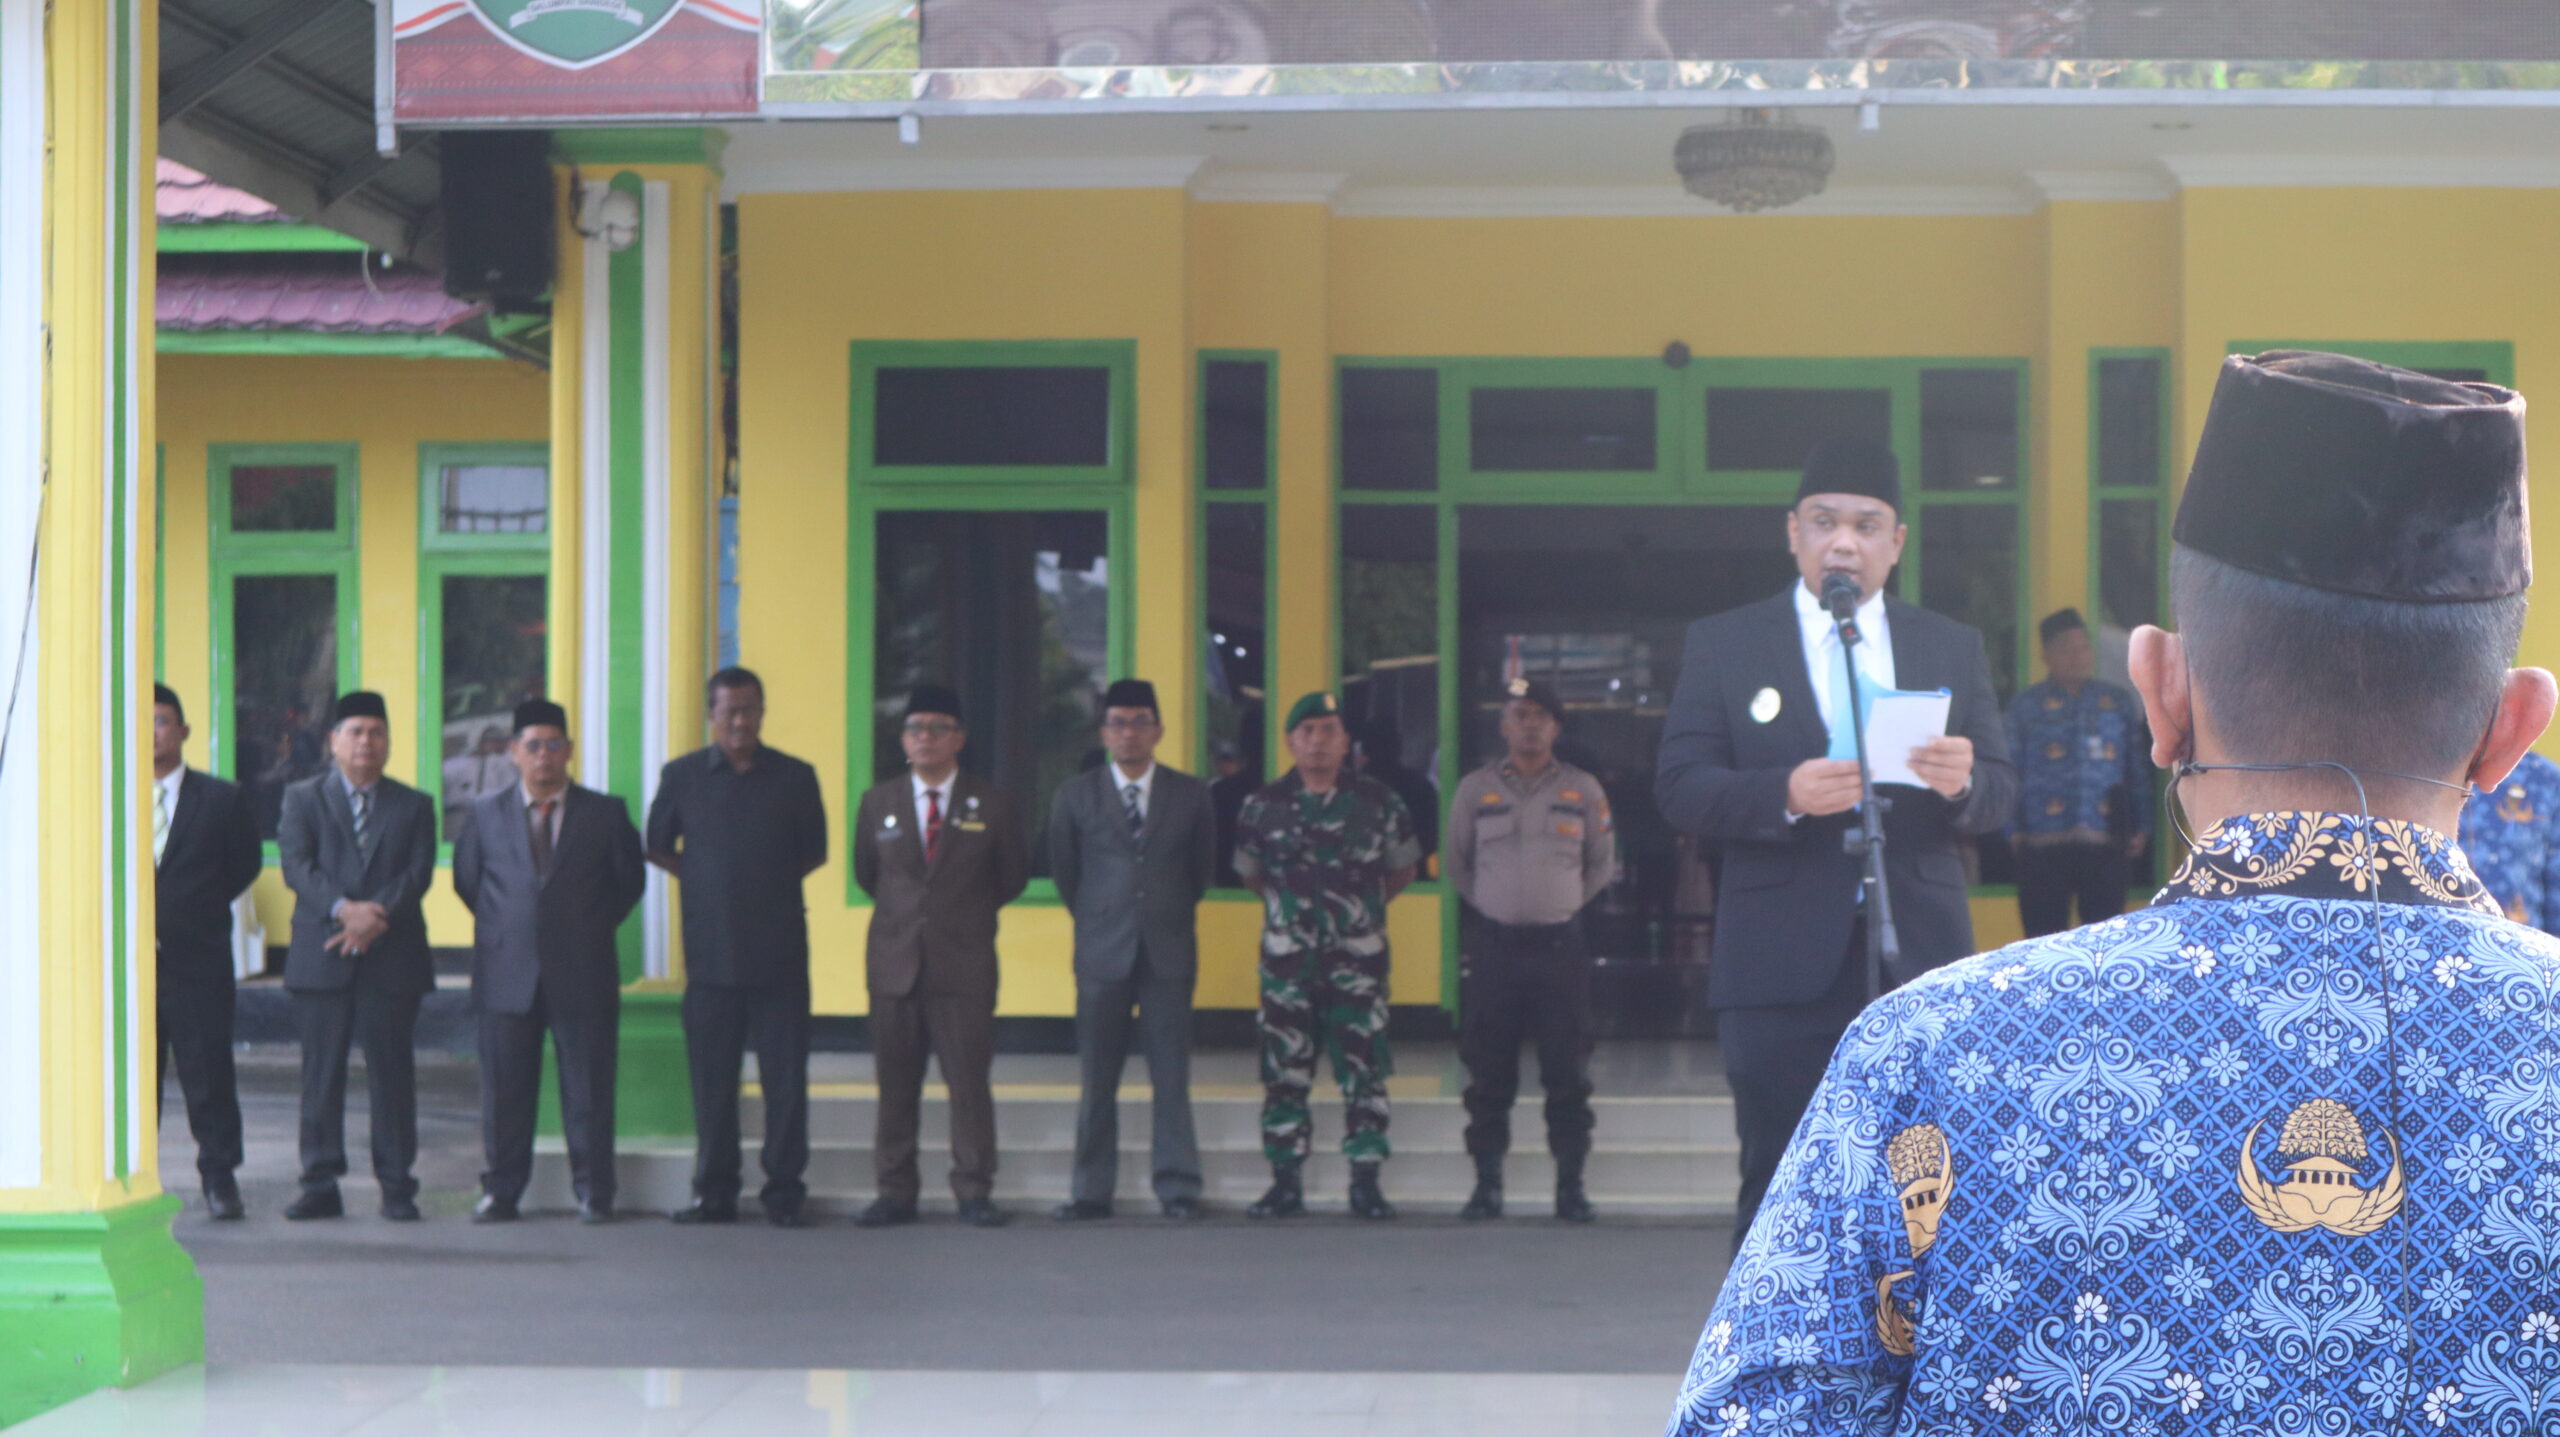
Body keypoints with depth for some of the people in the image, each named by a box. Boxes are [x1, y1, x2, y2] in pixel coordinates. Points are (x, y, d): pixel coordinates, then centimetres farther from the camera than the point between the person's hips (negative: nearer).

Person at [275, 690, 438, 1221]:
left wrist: (374, 917, -16)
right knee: (321, 1073, 0)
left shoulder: (414, 806, 12)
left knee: (392, 1073, 0)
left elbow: (418, 873, 0)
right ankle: (320, 1186, 6)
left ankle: (397, 1187, 5)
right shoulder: (303, 798, 10)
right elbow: (297, 865, -4)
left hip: (393, 958, 0)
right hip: (320, 956, 0)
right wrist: (343, 909, -20)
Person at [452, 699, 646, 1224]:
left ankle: (593, 1194, 8)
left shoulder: (605, 813, 4)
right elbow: (466, 880, 18)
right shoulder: (486, 813, 9)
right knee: (504, 1091, 3)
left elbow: (630, 880, 12)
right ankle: (501, 1192, 12)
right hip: (507, 974, 1)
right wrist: (500, 927, 12)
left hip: (582, 976, -1)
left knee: (588, 1088, 1)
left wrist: (593, 929, 8)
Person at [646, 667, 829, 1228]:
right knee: (712, 1077, 3)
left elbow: (814, 853, 16)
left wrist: (772, 885, 6)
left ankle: (786, 1191, 3)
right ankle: (714, 1191, 10)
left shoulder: (795, 778, 6)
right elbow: (657, 848, 17)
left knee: (786, 1076, -2)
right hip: (711, 950, 1)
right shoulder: (682, 776, 6)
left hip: (779, 951, 0)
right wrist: (702, 880, 7)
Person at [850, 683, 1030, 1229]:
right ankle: (895, 1192, 9)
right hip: (895, 961, 2)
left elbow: (1012, 876, 12)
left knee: (970, 1081, -4)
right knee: (896, 1084, 4)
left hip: (964, 963, -2)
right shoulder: (878, 802, 10)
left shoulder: (992, 804, 4)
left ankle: (974, 1193, 2)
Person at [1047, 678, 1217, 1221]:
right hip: (1103, 953, 0)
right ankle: (1092, 1190, 6)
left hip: (1169, 952, 0)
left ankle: (1178, 1187, 3)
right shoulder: (1075, 796, 6)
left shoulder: (1191, 794, 6)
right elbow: (1064, 871, 15)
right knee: (1097, 1080, 1)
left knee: (1172, 1077, -2)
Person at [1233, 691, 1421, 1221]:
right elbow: (1250, 872, 19)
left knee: (1364, 1072, -1)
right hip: (1287, 958, 1)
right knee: (1284, 1072, 2)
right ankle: (1285, 1183, 9)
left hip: (1358, 957, -1)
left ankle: (1366, 1184, 4)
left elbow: (1403, 867, 15)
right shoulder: (1264, 806, 4)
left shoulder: (1378, 802, 2)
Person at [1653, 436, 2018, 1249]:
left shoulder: (1953, 649, 14)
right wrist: (1785, 795, -20)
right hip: (1782, 968, -2)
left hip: (1921, 964, 2)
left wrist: (1962, 783, -15)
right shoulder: (1723, 645, 7)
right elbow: (1679, 792, -2)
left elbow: (2001, 793, 9)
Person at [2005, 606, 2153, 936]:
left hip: (2106, 847, 2)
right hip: (2043, 847, -2)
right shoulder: (2025, 707, 7)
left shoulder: (2119, 704, 14)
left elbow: (2138, 770, 15)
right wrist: (2012, 831, -2)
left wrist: (2141, 827, 8)